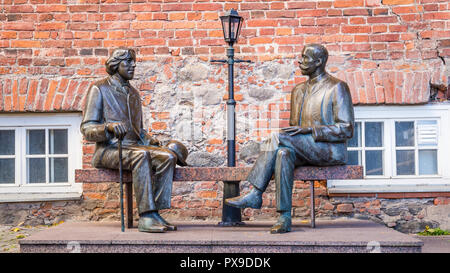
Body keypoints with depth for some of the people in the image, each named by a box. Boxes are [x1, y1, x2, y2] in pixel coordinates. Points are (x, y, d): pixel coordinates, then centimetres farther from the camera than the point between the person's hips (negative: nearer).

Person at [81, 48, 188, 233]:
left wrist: (151, 141, 9)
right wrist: (109, 127, -24)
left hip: (134, 147, 6)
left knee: (168, 156, -24)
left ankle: (155, 214, -28)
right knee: (141, 155, -38)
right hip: (108, 150, -6)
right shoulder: (99, 89, 3)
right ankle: (146, 217, -41)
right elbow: (87, 129, -4)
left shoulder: (133, 93, 24)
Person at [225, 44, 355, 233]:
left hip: (331, 150, -6)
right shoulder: (298, 91, 18)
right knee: (284, 153, -30)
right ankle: (284, 218, -34)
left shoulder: (337, 88, -4)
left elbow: (347, 130, -12)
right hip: (305, 151, 6)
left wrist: (309, 129, -21)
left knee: (278, 137, -26)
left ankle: (255, 195, -22)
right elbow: (294, 127, 23)